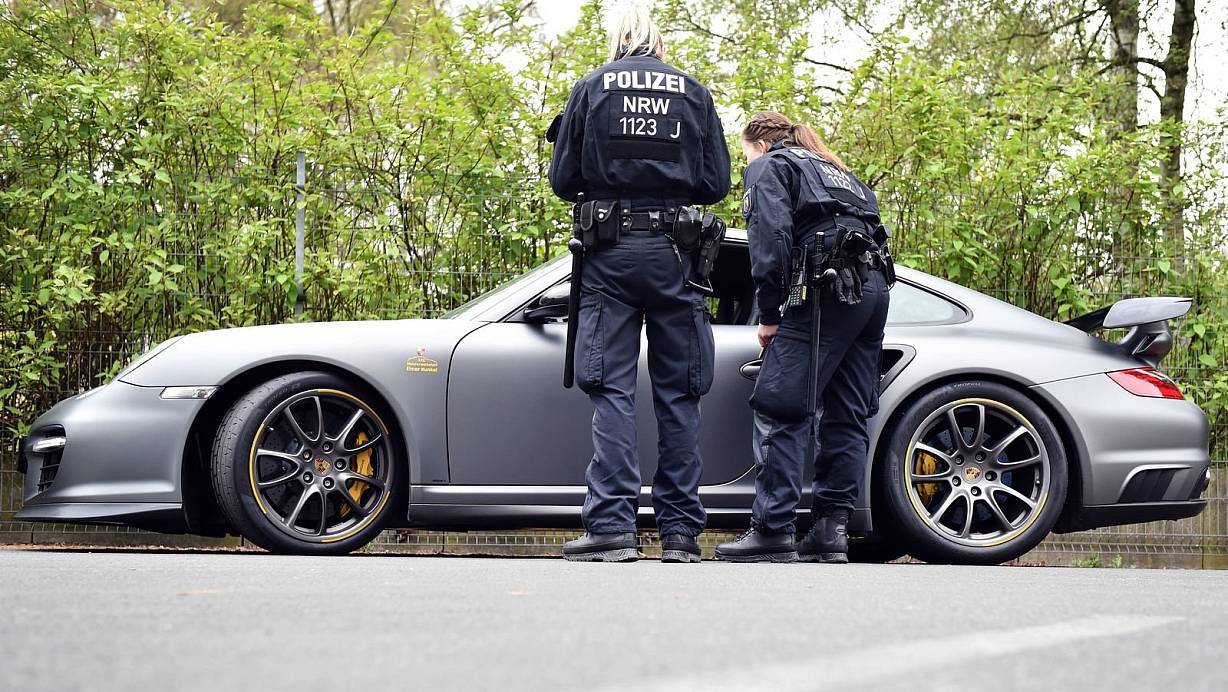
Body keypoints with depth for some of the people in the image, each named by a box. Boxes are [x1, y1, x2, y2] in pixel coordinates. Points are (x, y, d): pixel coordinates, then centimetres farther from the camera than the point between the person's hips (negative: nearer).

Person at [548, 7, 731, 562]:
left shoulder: (591, 89, 5)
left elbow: (563, 180, 4)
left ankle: (612, 524, -13)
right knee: (678, 393, 5)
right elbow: (716, 183, 7)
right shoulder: (694, 94, 9)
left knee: (611, 389, -2)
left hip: (610, 251, -1)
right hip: (673, 253, 1)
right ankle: (680, 530, 6)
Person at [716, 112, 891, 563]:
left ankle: (772, 531, -14)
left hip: (829, 287, -8)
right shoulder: (837, 172, 34)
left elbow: (772, 236, -5)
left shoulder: (768, 166, 12)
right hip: (875, 288, 8)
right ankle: (832, 530, 5)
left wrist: (769, 314, -5)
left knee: (778, 409, -9)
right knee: (846, 415, 8)